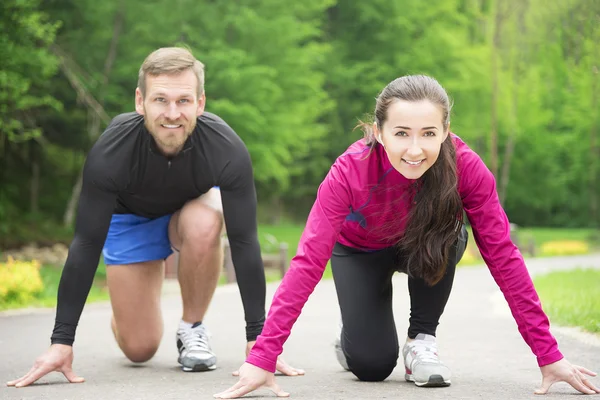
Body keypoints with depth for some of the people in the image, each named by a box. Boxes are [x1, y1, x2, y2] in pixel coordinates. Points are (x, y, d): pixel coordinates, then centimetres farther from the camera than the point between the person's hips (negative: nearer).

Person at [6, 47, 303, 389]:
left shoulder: (226, 149, -36)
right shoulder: (111, 151, -36)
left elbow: (244, 242, -31)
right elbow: (87, 244, -31)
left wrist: (257, 338, -32)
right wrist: (62, 342, -33)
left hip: (193, 206, 0)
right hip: (131, 217, 0)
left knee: (203, 227, -38)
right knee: (139, 349, -7)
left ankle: (193, 329, -13)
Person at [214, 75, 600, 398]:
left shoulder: (465, 167, -33)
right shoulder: (350, 171, -37)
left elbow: (503, 255, -30)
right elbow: (309, 261, -40)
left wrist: (549, 356, -32)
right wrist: (262, 359, -48)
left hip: (423, 248, 1)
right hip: (360, 251, -1)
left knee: (447, 235, -34)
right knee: (372, 365, -17)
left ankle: (422, 339, -9)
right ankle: (352, 338, 20)